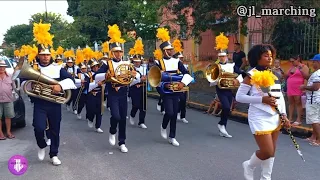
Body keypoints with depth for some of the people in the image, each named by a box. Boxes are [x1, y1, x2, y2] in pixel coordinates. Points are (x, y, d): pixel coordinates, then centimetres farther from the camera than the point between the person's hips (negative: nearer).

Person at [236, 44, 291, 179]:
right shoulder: (252, 75, -10)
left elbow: (280, 96, 15)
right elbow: (239, 97, -12)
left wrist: (284, 115, 5)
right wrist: (262, 99, -20)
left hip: (275, 117, 7)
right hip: (260, 118, -6)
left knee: (272, 151, 12)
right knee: (267, 152, -7)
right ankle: (249, 166, 23)